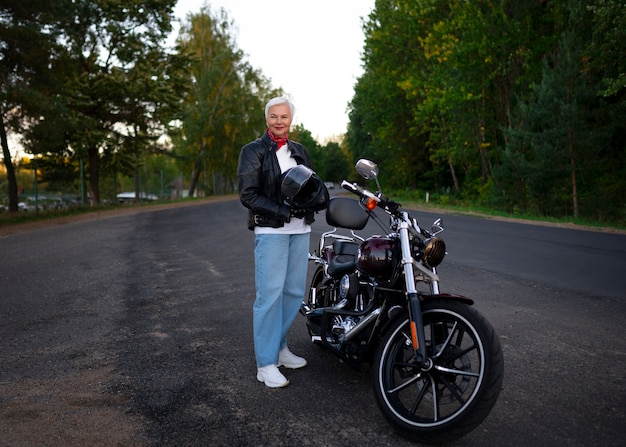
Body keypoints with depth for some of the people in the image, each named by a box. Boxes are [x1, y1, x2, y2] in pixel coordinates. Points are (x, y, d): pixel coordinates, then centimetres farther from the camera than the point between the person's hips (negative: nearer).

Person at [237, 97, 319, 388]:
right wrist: (285, 212, -17)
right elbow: (248, 194, -8)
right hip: (270, 231, -6)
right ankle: (266, 364, 2)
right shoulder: (253, 151, 0)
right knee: (270, 294, -7)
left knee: (294, 292, 9)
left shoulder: (299, 151, 17)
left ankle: (279, 346, 25)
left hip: (300, 231, 6)